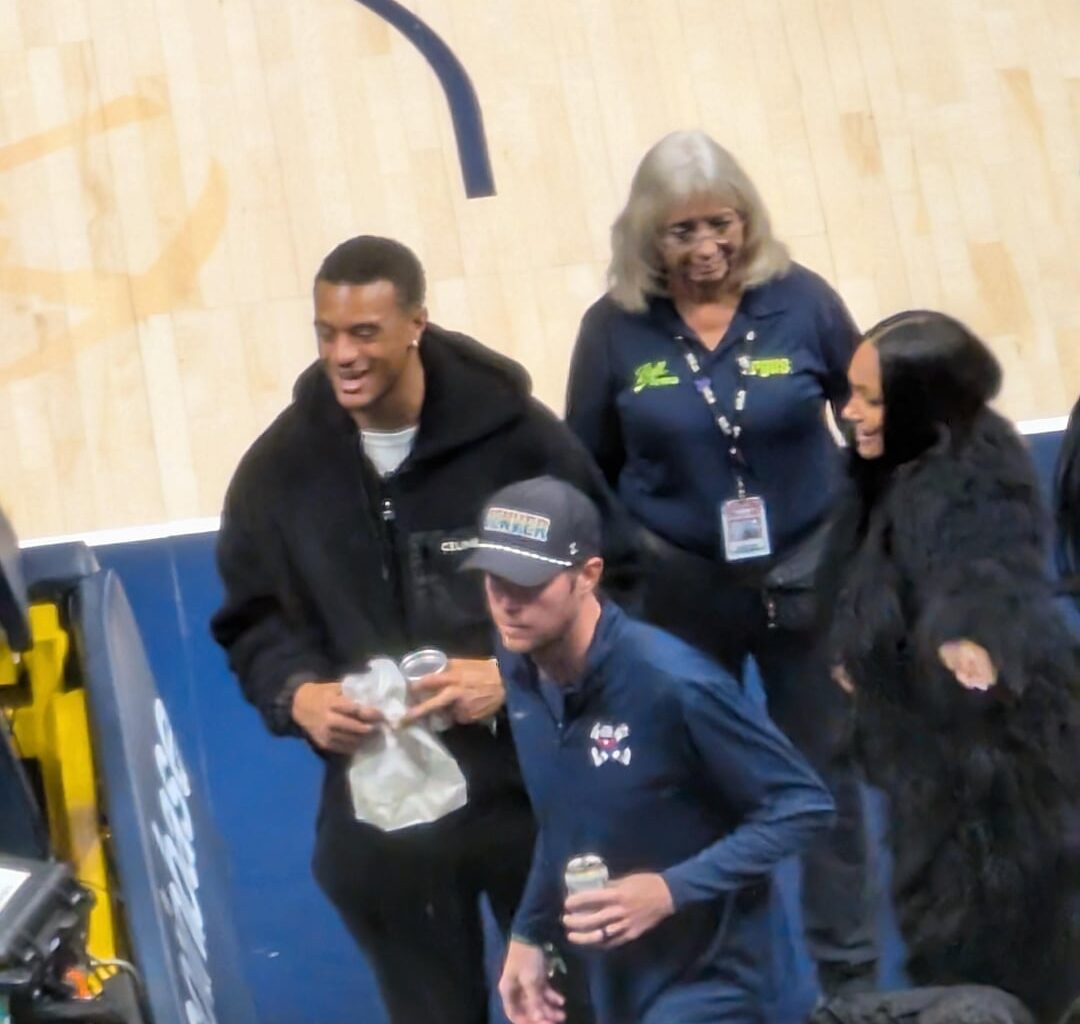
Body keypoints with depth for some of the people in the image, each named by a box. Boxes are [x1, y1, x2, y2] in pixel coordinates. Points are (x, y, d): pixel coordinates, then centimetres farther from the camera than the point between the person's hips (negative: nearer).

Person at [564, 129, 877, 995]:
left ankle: (850, 971, 28)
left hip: (806, 574, 0)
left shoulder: (800, 301, -11)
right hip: (679, 586, 0)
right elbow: (586, 468, 1)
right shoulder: (617, 326, -10)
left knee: (825, 772, 12)